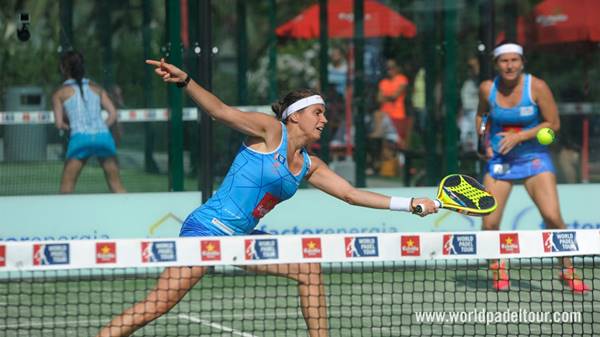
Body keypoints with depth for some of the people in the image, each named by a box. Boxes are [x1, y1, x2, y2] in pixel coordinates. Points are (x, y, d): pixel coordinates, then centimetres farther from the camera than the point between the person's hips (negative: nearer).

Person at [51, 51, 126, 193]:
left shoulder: (60, 93, 11)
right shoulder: (96, 88, 18)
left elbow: (59, 124, 4)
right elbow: (113, 114, 10)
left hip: (80, 138, -3)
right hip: (104, 135, 3)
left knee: (66, 186, 4)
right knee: (116, 185, 10)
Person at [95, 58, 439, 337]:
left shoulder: (310, 166, 14)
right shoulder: (270, 131, -6)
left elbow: (352, 194, 17)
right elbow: (222, 111, -14)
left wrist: (409, 204, 11)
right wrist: (184, 81, -29)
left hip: (241, 238, 8)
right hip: (208, 227, -8)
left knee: (309, 268, 1)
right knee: (158, 304, -18)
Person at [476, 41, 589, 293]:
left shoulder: (537, 87, -12)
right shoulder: (487, 89, -4)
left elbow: (553, 124, -9)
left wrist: (519, 136, -17)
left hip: (534, 157, -2)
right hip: (499, 159, 2)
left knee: (553, 217, -17)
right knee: (489, 224, -7)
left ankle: (568, 271, 1)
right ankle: (498, 268, 21)